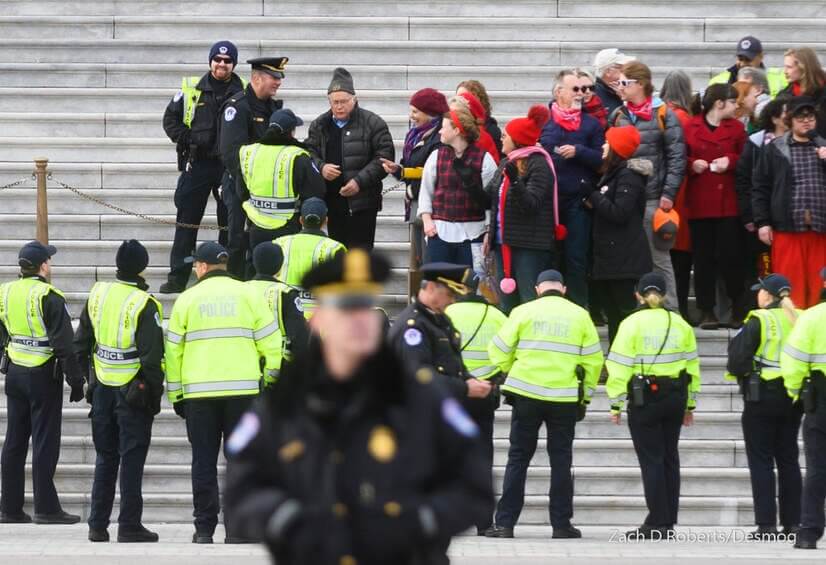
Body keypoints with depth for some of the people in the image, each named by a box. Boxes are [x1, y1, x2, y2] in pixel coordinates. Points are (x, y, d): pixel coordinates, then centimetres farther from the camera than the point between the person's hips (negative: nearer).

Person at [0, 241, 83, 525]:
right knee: (45, 442, -2)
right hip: (44, 374, -6)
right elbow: (64, 344, -16)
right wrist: (76, 381, -11)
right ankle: (46, 508, -2)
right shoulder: (49, 297, -15)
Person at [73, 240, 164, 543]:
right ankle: (129, 526, 1)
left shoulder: (97, 294, 2)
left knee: (105, 458, 14)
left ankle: (97, 524, 15)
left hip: (102, 389, 5)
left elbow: (80, 343, 10)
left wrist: (86, 375, 19)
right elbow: (152, 355, -17)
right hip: (132, 390, -5)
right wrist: (154, 392, -8)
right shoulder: (144, 304, -16)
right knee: (132, 460, 1)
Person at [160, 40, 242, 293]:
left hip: (229, 165, -1)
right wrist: (186, 139, -3)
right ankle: (178, 277, 5)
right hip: (197, 163, 1)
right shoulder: (191, 88, 3)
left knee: (230, 222, 4)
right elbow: (171, 118, 11)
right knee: (187, 220, 2)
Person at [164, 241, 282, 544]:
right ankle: (237, 528, 2)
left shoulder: (187, 299, 4)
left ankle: (204, 529, 3)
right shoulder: (247, 295, 5)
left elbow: (173, 350, 4)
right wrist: (272, 380, 11)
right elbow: (271, 342, 1)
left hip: (199, 392, 0)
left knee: (204, 462, 5)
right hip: (242, 391, 0)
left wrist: (175, 395, 10)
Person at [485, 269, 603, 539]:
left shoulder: (524, 312, 1)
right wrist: (585, 396, 15)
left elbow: (499, 351, 1)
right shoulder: (580, 316, 5)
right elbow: (593, 360, 5)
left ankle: (505, 523, 0)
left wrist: (512, 372, 20)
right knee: (561, 461, 8)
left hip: (526, 395, -1)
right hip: (565, 399, 1)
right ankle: (561, 524, 8)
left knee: (518, 459, 5)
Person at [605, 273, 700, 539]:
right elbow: (692, 365, 11)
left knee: (651, 460, -2)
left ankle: (657, 524, -4)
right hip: (676, 397, 5)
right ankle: (668, 522, 16)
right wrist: (690, 404, 19)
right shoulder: (680, 324, 7)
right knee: (669, 457, 12)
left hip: (645, 399, -5)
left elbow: (620, 366, -11)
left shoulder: (632, 324, -8)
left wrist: (616, 404, -5)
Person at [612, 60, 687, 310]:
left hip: (653, 198, -5)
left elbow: (677, 157, -5)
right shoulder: (618, 116, 12)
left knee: (659, 258, -1)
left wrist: (669, 193, -11)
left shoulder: (663, 115, -3)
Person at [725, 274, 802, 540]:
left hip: (762, 397, -5)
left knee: (761, 461, 0)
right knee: (789, 460, 12)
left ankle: (766, 526, -4)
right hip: (792, 398, 5)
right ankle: (792, 523, 12)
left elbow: (739, 359, -13)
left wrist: (738, 372, 6)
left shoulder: (758, 321, -12)